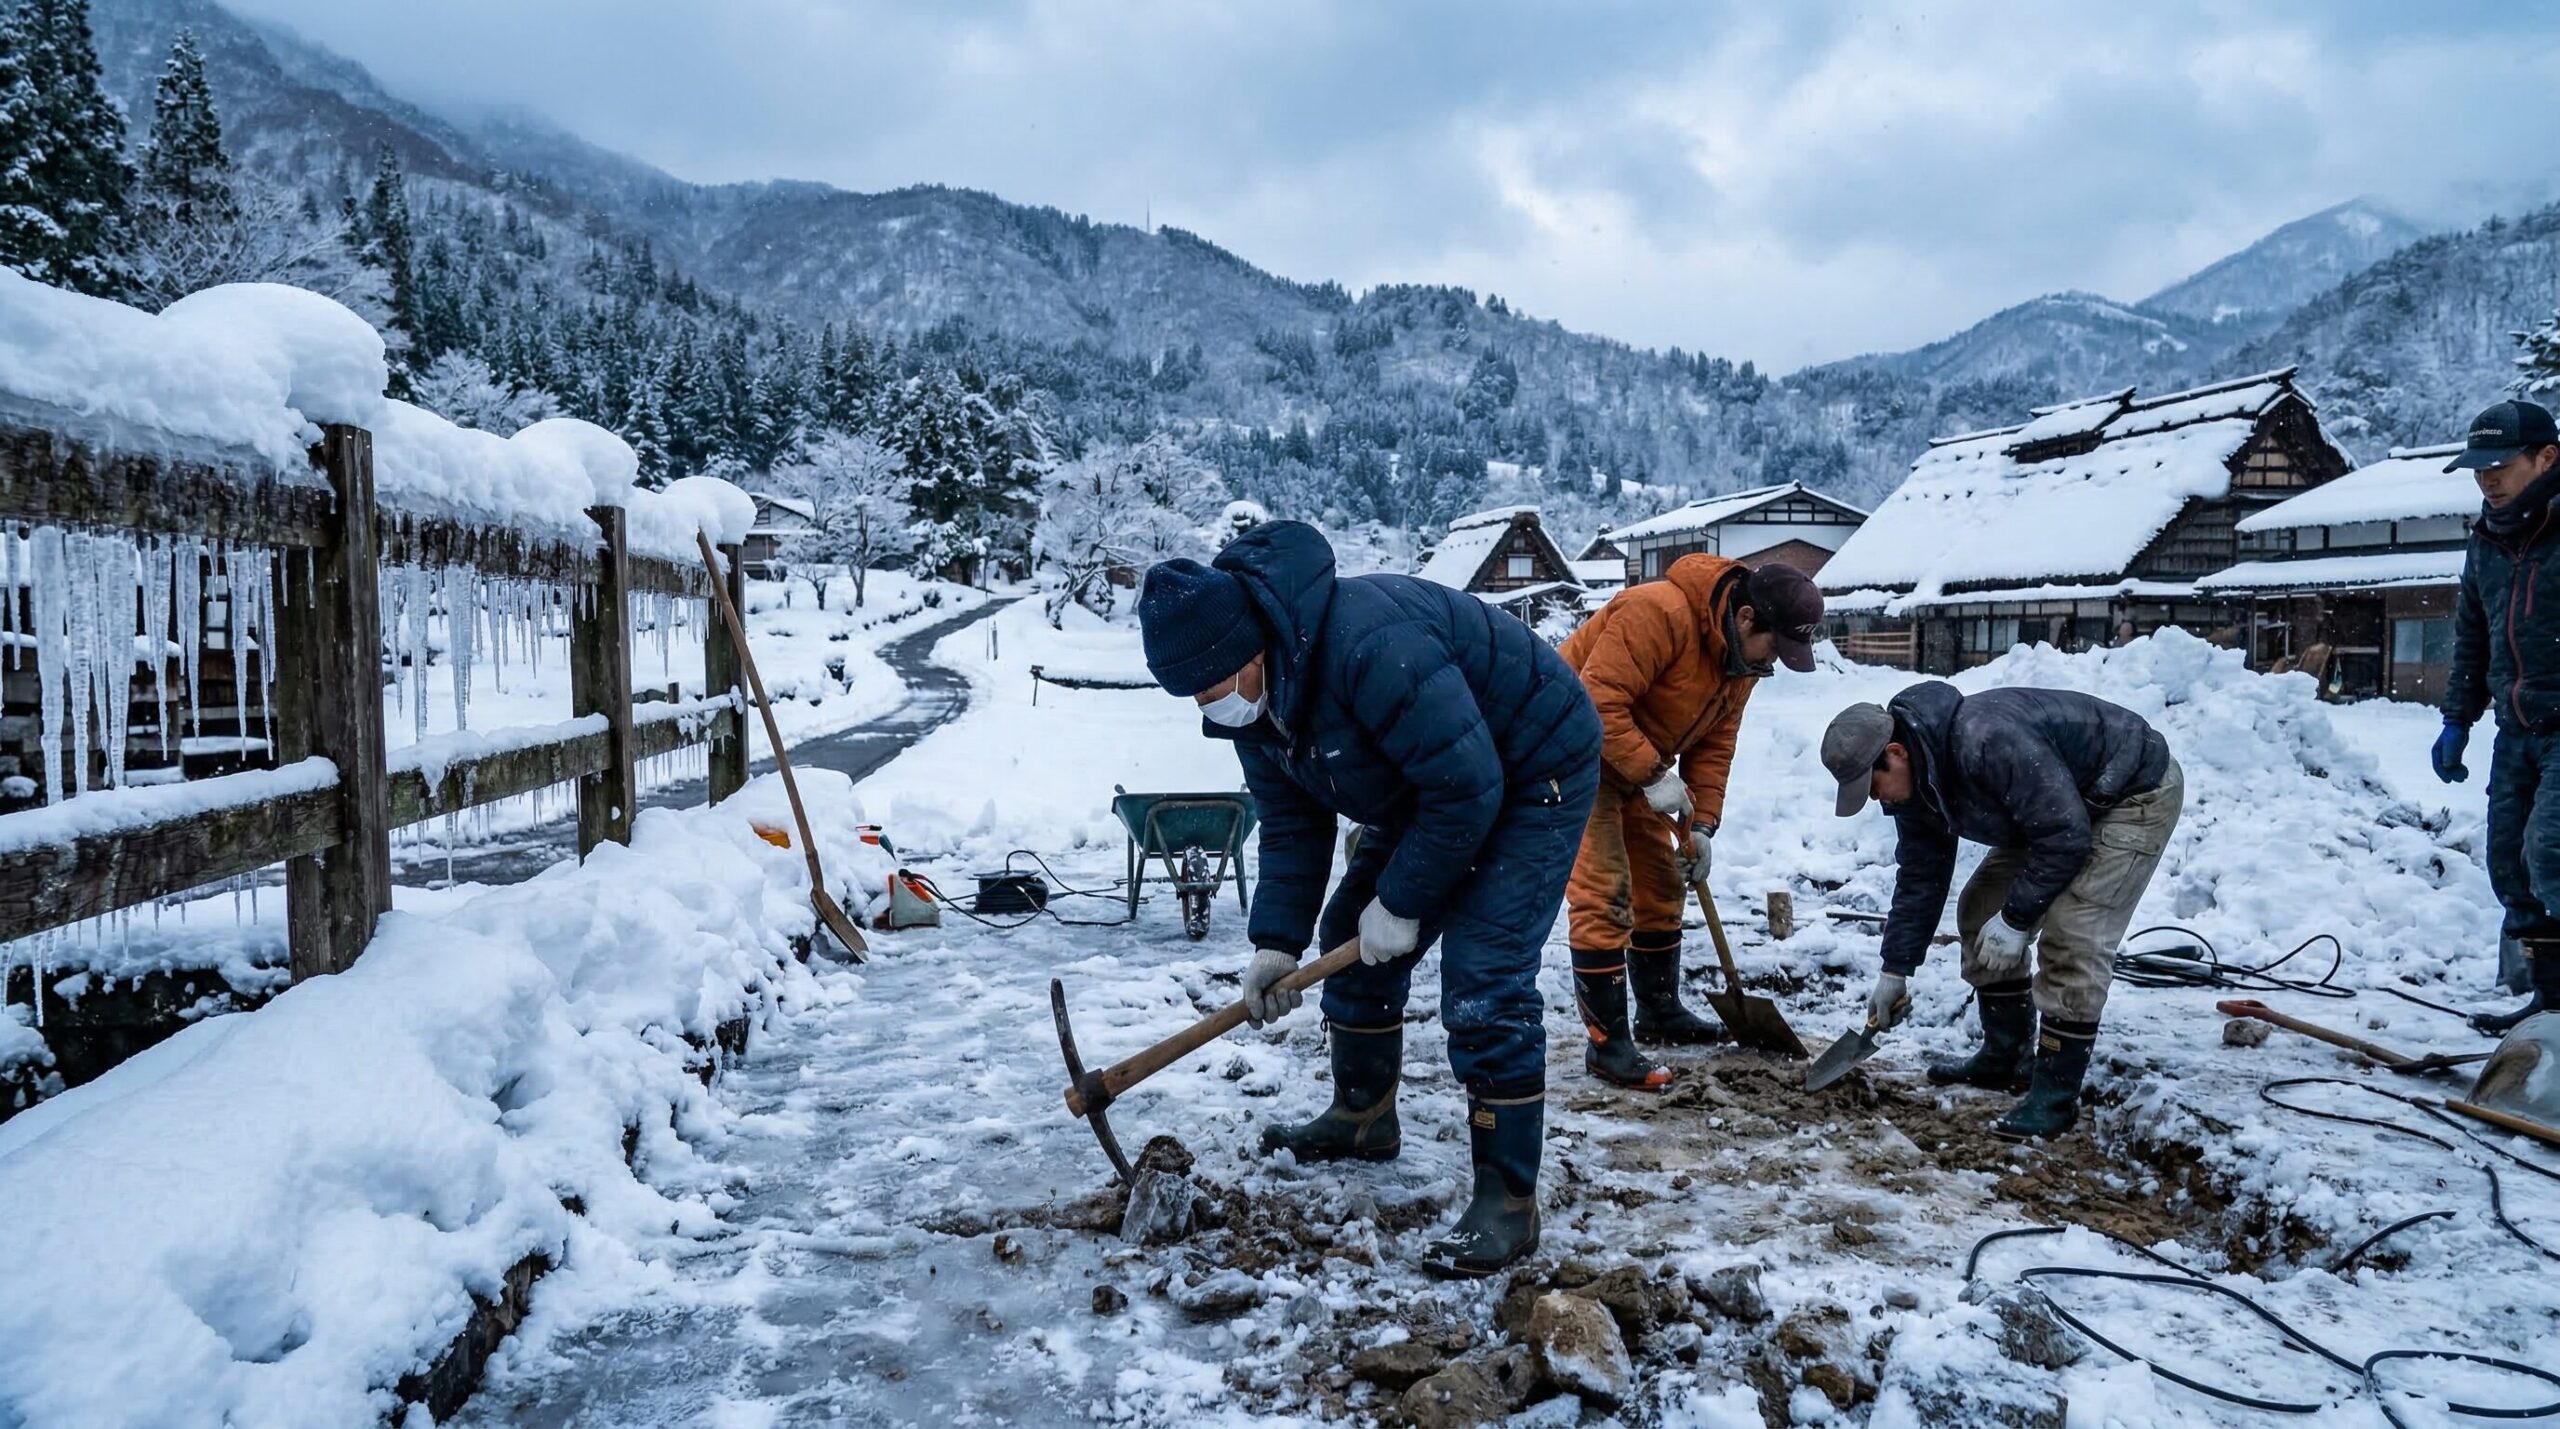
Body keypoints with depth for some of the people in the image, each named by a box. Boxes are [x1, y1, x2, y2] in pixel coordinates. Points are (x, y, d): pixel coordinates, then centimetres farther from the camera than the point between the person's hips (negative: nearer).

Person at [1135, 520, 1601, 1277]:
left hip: (1530, 776, -9)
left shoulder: (1369, 645, -38)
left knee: (1483, 982, -18)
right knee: (1350, 937, 13)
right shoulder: (1256, 692, -8)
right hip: (1429, 788, 9)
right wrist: (1276, 943, -6)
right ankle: (1363, 1118, 32)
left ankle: (1508, 1200, -7)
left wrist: (1402, 903, -22)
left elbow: (1467, 788, -34)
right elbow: (1292, 825, 1)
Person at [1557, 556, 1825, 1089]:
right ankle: (1606, 1044, -7)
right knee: (1603, 895, -13)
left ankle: (1659, 1013, 31)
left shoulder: (1742, 659, 0)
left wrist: (1701, 824, -5)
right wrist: (1652, 775, -30)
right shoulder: (1659, 612, -30)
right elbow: (1598, 700, -33)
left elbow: (1713, 745, 4)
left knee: (1662, 886, 15)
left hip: (1637, 764, 9)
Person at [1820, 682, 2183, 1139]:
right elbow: (1919, 877, 3)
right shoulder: (1914, 779, -6)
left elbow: (2064, 835, -33)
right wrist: (1894, 972, 3)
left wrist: (2016, 920, -25)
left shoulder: (1987, 741, -37)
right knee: (1981, 911, 7)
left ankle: (2055, 1096, -9)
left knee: (2071, 938, -19)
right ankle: (2006, 1057, 19)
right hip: (2060, 806, 10)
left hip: (2137, 794, -9)